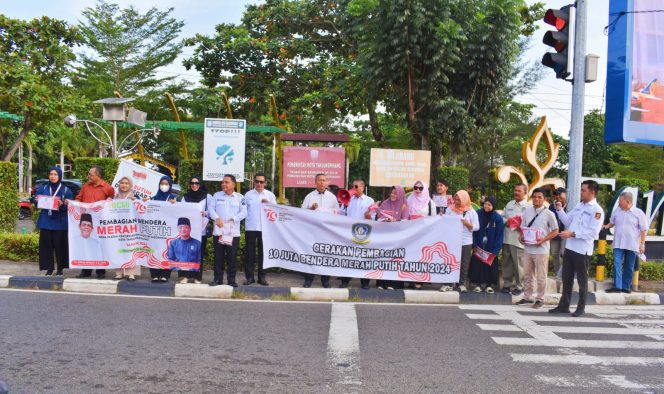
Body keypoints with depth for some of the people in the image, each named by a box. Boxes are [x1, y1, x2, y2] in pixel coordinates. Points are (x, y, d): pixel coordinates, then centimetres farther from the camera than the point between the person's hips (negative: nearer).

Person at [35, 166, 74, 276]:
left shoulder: (66, 190, 0)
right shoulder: (43, 188, 9)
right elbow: (36, 203, 12)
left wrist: (62, 204, -24)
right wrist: (36, 200, -10)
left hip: (60, 223, -3)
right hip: (46, 221, 3)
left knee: (60, 245, 0)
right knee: (46, 245, 2)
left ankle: (60, 269, 10)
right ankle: (49, 268, 11)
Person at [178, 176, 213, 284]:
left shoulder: (207, 197, 8)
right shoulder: (185, 197, 17)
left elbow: (211, 212, 2)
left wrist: (205, 213, -19)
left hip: (200, 229, -2)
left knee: (199, 253, -1)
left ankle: (197, 277, 6)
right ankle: (185, 276, -3)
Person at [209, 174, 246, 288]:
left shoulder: (240, 197, 5)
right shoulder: (217, 195, 10)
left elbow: (243, 213, -1)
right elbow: (211, 209, 4)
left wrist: (233, 219, -14)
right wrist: (217, 218, -14)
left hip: (233, 232, -1)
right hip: (219, 231, 1)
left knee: (232, 257, 2)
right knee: (218, 256, 4)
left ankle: (231, 279, 10)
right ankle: (218, 278, 12)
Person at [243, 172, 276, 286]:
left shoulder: (270, 195, 7)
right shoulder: (248, 194, 9)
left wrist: (268, 203, -13)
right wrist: (244, 221, 3)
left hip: (264, 228, 0)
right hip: (250, 227, 0)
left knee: (263, 252, 5)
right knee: (249, 252, 2)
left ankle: (262, 277, 13)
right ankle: (249, 276, 10)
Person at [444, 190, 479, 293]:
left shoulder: (471, 212, 3)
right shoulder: (450, 210, 8)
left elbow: (476, 227, -1)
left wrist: (467, 223, -15)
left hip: (465, 242, -1)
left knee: (464, 264, 4)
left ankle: (461, 284, 13)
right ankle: (446, 283, 6)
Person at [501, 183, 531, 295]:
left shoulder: (528, 206, -5)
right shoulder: (509, 204, 13)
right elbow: (502, 217, 17)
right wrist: (506, 222, -3)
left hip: (518, 240, -5)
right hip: (507, 239, 5)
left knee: (518, 265, 1)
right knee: (507, 263, 12)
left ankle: (519, 286, 13)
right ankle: (507, 284, 23)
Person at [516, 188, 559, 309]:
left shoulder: (549, 214, -7)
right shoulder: (527, 212, 5)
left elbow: (555, 231, -3)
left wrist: (543, 239, -16)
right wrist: (521, 237, -6)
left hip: (541, 249, -5)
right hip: (528, 248, 5)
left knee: (541, 276, 5)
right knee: (527, 274, 15)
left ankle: (540, 299, 17)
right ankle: (527, 297, 26)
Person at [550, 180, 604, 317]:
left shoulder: (597, 210, -12)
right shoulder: (579, 205, 12)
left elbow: (593, 232, -19)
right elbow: (567, 220, 16)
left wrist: (572, 234, -22)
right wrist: (560, 210, 2)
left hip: (582, 250, -7)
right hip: (570, 247, 7)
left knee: (582, 280, 6)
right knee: (566, 278, 13)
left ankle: (581, 307, 18)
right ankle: (564, 305, 23)